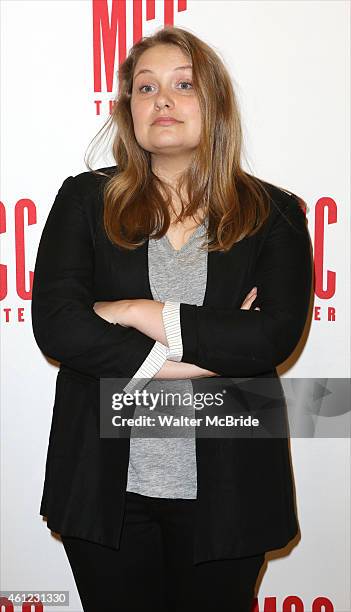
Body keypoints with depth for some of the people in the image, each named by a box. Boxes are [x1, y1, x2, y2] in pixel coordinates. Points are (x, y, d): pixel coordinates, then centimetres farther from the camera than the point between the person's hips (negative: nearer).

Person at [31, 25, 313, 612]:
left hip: (227, 491, 0)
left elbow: (277, 335, -12)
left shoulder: (273, 213, 1)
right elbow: (54, 323, -11)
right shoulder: (85, 200, 1)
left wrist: (145, 313, -16)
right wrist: (210, 354, -14)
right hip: (107, 486, 1)